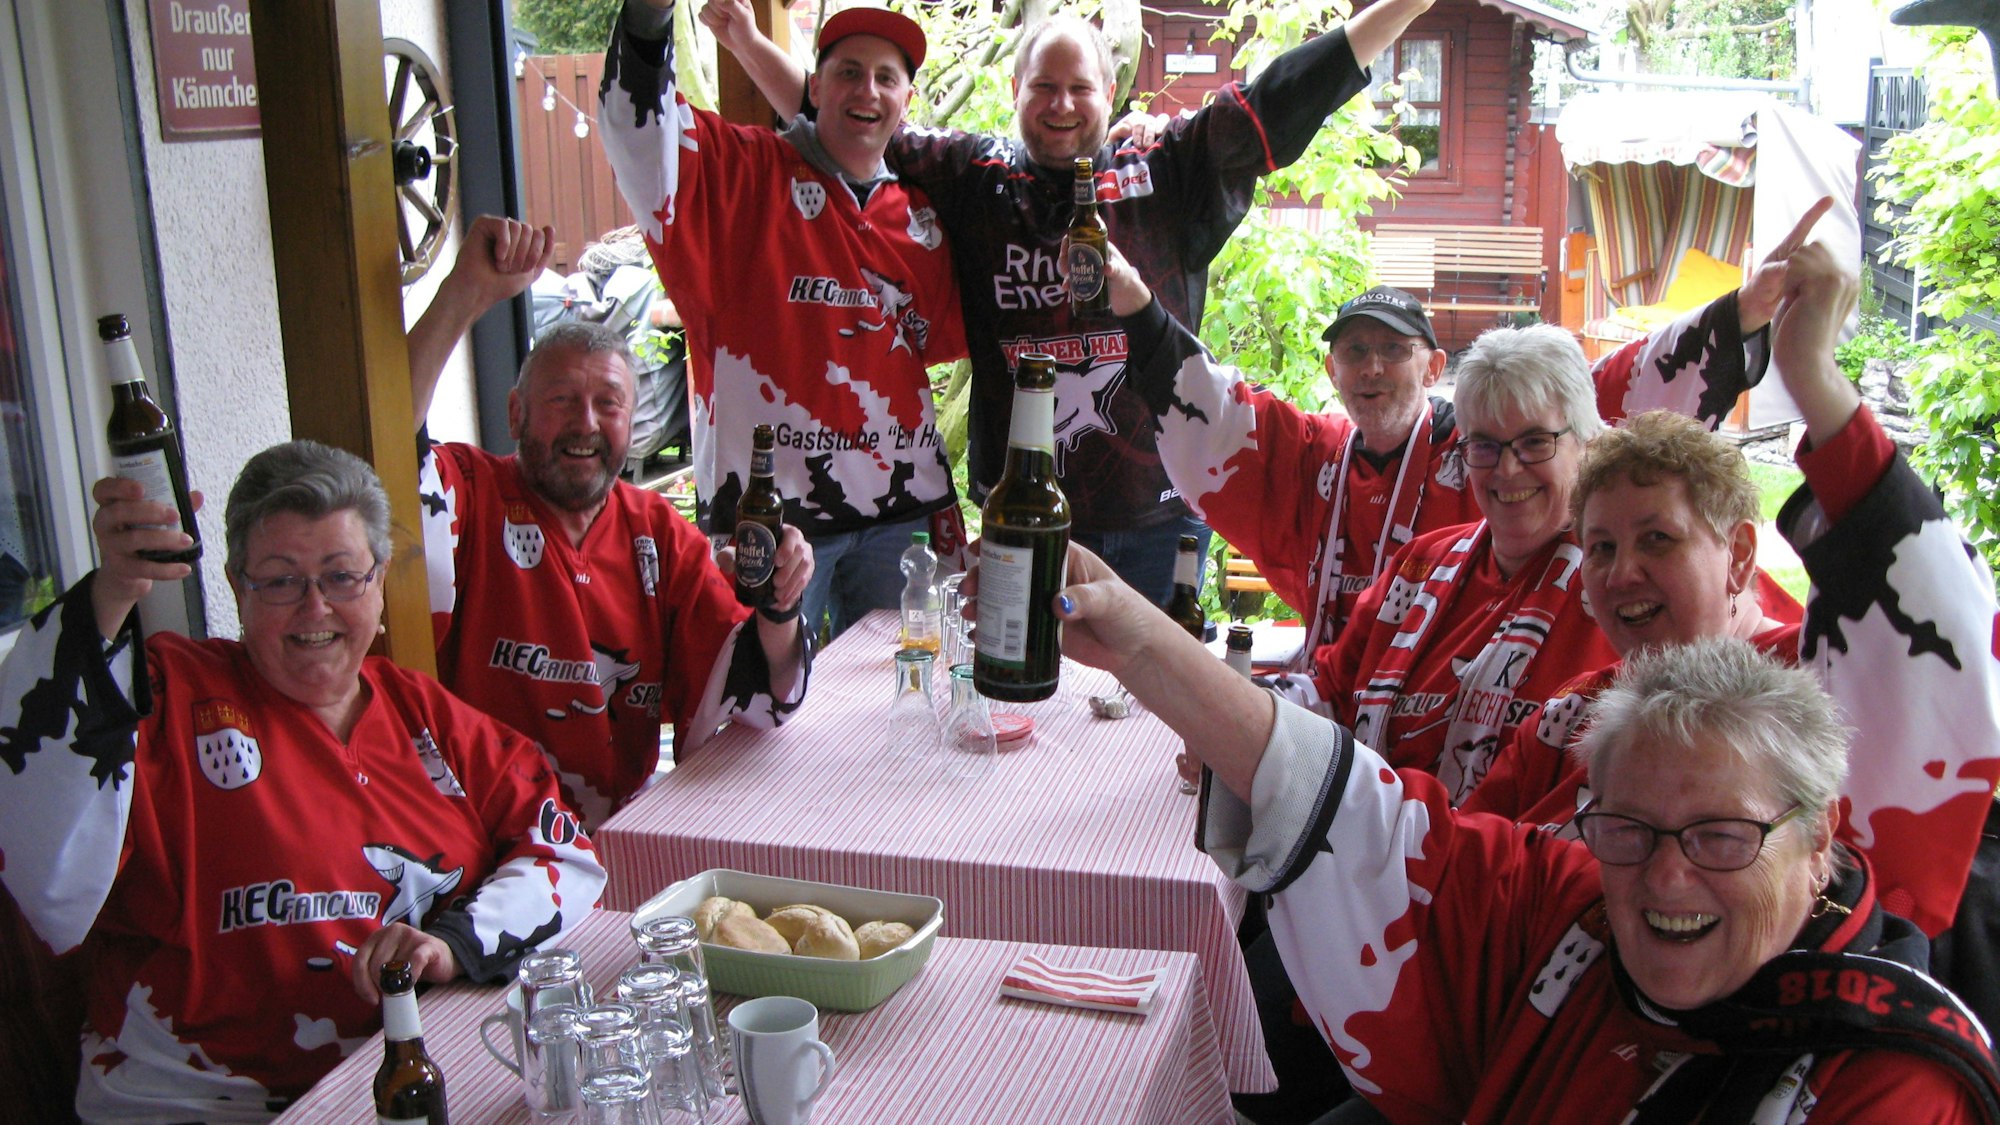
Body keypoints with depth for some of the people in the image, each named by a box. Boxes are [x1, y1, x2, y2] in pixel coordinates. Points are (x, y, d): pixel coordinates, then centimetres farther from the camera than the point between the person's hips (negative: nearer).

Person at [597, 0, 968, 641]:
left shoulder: (921, 216, 14)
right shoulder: (748, 173, -1)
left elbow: (945, 334, 20)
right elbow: (638, 131, -16)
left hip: (900, 508, 5)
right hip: (770, 502, -5)